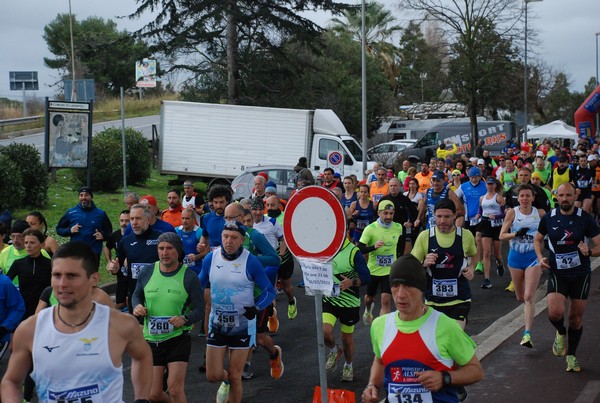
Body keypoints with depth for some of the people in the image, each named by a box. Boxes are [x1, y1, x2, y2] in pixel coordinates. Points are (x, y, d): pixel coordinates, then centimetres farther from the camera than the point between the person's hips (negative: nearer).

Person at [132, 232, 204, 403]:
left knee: (175, 389, -15)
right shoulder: (147, 272, 1)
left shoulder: (189, 276, -7)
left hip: (178, 339, -3)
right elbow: (137, 295, 18)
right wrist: (137, 307, -4)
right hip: (151, 340, 3)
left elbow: (199, 310, -4)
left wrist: (185, 319, -24)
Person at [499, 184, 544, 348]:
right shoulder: (512, 213, -4)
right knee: (520, 297, 15)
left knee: (529, 296, -13)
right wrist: (516, 234, -22)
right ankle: (528, 308, 52)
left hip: (533, 256, -1)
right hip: (515, 256, 2)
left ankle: (527, 334, -14)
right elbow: (501, 235, -6)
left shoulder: (540, 213, -3)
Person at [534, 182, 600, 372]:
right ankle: (561, 333, 15)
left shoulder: (585, 218, -8)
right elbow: (538, 239, 15)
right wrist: (540, 257, -3)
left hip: (580, 274, 0)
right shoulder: (549, 218, -2)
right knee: (555, 312, -21)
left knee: (576, 318, 8)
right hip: (557, 273, 0)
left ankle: (571, 355, 29)